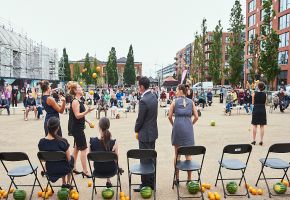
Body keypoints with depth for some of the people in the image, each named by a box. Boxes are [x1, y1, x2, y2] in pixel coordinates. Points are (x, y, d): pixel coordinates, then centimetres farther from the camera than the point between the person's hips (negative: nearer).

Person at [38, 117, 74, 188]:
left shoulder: (41, 142, -14)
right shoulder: (62, 141, -25)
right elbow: (68, 159, -15)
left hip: (50, 171, 4)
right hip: (63, 170, -4)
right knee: (72, 158, 29)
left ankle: (64, 184, 40)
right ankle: (68, 183, 40)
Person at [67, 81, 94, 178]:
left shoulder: (79, 101, 11)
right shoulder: (75, 102, -17)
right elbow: (77, 116, -24)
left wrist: (87, 121, 27)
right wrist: (87, 111, -35)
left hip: (78, 128, 10)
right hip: (76, 128, -10)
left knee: (77, 147, 17)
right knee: (83, 148, -8)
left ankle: (73, 167, 28)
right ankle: (85, 171, -4)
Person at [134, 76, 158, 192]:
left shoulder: (143, 101, -23)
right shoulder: (154, 97, 5)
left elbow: (140, 119, -17)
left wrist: (136, 129, 3)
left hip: (145, 134, -9)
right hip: (153, 132, 9)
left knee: (145, 160, 2)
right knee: (151, 158, 17)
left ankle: (146, 184, 14)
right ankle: (151, 183, 30)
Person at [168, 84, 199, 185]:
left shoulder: (175, 101, -1)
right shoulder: (191, 102, 5)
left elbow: (170, 116, -4)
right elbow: (196, 117, 2)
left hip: (177, 127, -1)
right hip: (188, 129, 1)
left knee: (177, 154, 9)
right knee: (188, 154, 7)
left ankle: (177, 178, 15)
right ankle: (189, 179, 12)